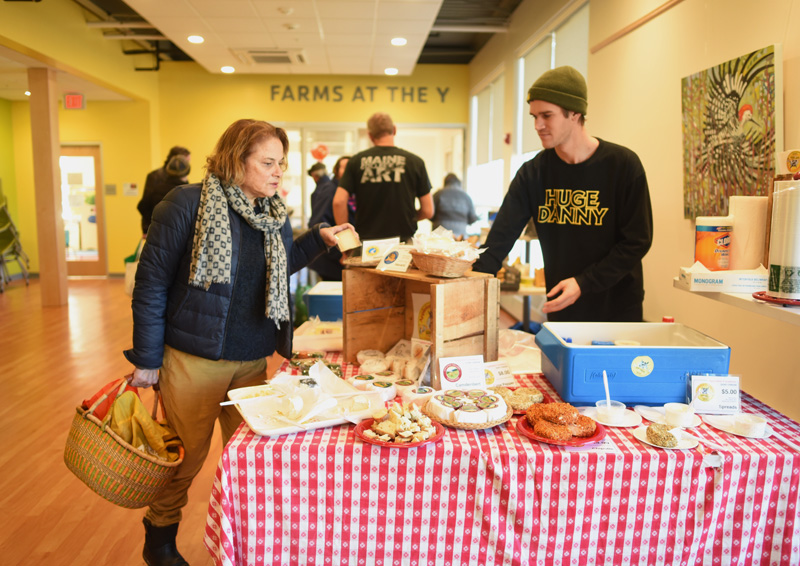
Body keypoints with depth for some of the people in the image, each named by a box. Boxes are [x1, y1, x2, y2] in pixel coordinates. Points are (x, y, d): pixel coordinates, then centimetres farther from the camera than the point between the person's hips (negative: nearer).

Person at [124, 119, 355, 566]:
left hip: (253, 361, 5)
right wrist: (146, 360, -9)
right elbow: (152, 283, -10)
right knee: (188, 453, 10)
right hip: (194, 361, -5)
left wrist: (319, 238, 5)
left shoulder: (274, 213, 6)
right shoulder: (189, 204, -13)